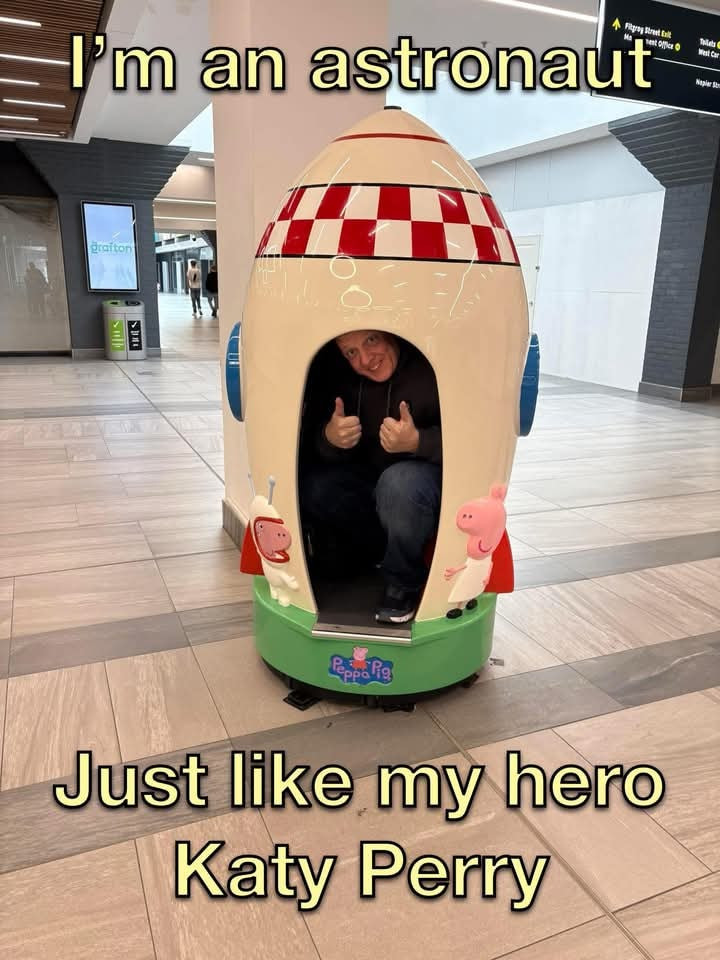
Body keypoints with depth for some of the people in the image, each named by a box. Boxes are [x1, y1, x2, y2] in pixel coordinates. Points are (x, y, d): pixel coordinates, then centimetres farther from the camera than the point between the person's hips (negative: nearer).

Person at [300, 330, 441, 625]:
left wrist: (417, 442, -37)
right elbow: (311, 442, -4)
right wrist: (329, 439, -28)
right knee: (310, 487, -22)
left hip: (428, 471, -4)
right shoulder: (334, 374, -5)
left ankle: (404, 583, -11)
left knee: (400, 486, -38)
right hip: (363, 477, 5)